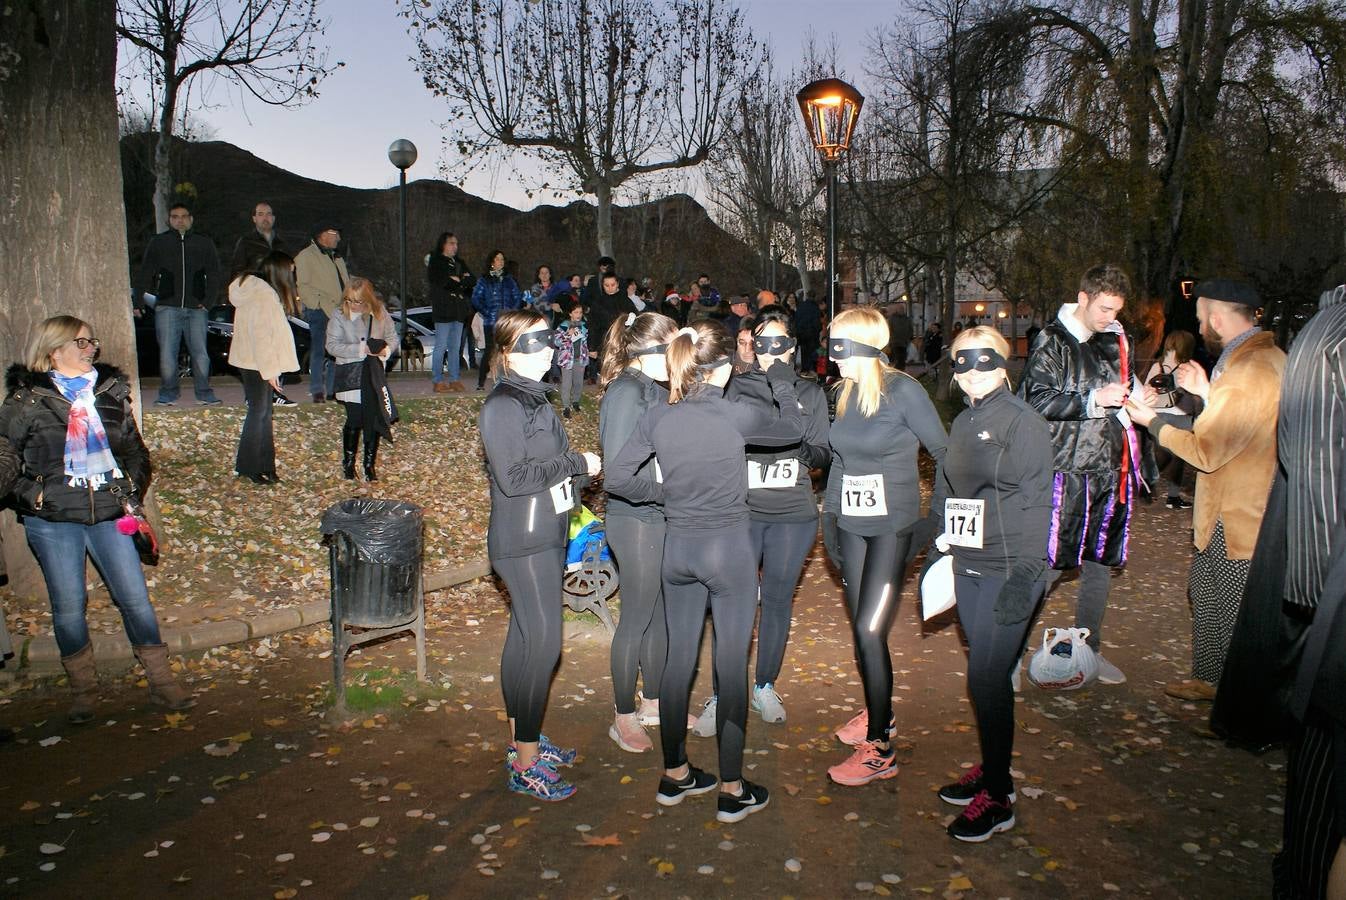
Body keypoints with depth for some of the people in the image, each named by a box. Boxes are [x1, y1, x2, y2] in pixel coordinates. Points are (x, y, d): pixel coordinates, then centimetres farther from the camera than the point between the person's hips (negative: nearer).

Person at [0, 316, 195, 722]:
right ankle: (83, 689, 22)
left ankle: (161, 682, 11)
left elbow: (135, 450, 17)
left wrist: (131, 491, 7)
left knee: (136, 598, 2)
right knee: (68, 606, 5)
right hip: (53, 520, -2)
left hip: (108, 513, 2)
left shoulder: (110, 391, 9)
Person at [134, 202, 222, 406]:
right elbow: (145, 274, 11)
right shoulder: (158, 242, 11)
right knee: (167, 353, -2)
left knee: (200, 352, -2)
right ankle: (168, 394, 10)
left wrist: (208, 301, 1)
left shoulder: (204, 243, 12)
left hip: (196, 308, 0)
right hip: (167, 307, 0)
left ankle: (204, 393, 8)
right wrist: (138, 302, 4)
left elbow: (213, 274, 13)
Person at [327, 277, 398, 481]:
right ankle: (348, 462, 17)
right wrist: (361, 349, -19)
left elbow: (392, 337, 11)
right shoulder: (339, 317, -5)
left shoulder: (380, 314, 2)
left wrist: (386, 350, -11)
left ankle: (370, 464, 17)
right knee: (354, 420, -3)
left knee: (373, 420, 3)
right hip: (350, 375, -2)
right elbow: (332, 345, -10)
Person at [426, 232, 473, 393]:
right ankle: (438, 382, -3)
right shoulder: (436, 262, -2)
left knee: (456, 347, 9)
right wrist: (461, 281, -6)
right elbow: (440, 282, -17)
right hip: (443, 309, -7)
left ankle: (455, 379, 14)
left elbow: (470, 281, 10)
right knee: (441, 346, -5)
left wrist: (457, 280, -7)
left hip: (458, 310, 7)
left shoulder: (459, 262, 19)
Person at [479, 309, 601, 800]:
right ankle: (525, 764, 2)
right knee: (542, 641, -8)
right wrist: (577, 463, -16)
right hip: (523, 542, -9)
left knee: (526, 636, 15)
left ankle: (522, 739, 27)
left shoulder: (533, 399, 14)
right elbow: (513, 477, -22)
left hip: (545, 535, 9)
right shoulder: (502, 406, -15)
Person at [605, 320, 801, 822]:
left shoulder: (657, 419, -3)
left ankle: (674, 775, 28)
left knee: (679, 659, 15)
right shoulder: (734, 415, -13)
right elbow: (791, 430, 4)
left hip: (678, 546, 5)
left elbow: (617, 477, 0)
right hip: (728, 548, -4)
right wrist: (782, 382, 18)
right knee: (732, 665, 5)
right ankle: (732, 791, 15)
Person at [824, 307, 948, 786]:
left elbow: (943, 450, -10)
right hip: (851, 524, 6)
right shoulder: (846, 391, 5)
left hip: (893, 526, -6)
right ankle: (876, 711, 33)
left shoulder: (903, 391, -15)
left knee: (870, 630, -9)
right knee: (860, 627, 13)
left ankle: (880, 750, 2)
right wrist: (829, 507, 11)